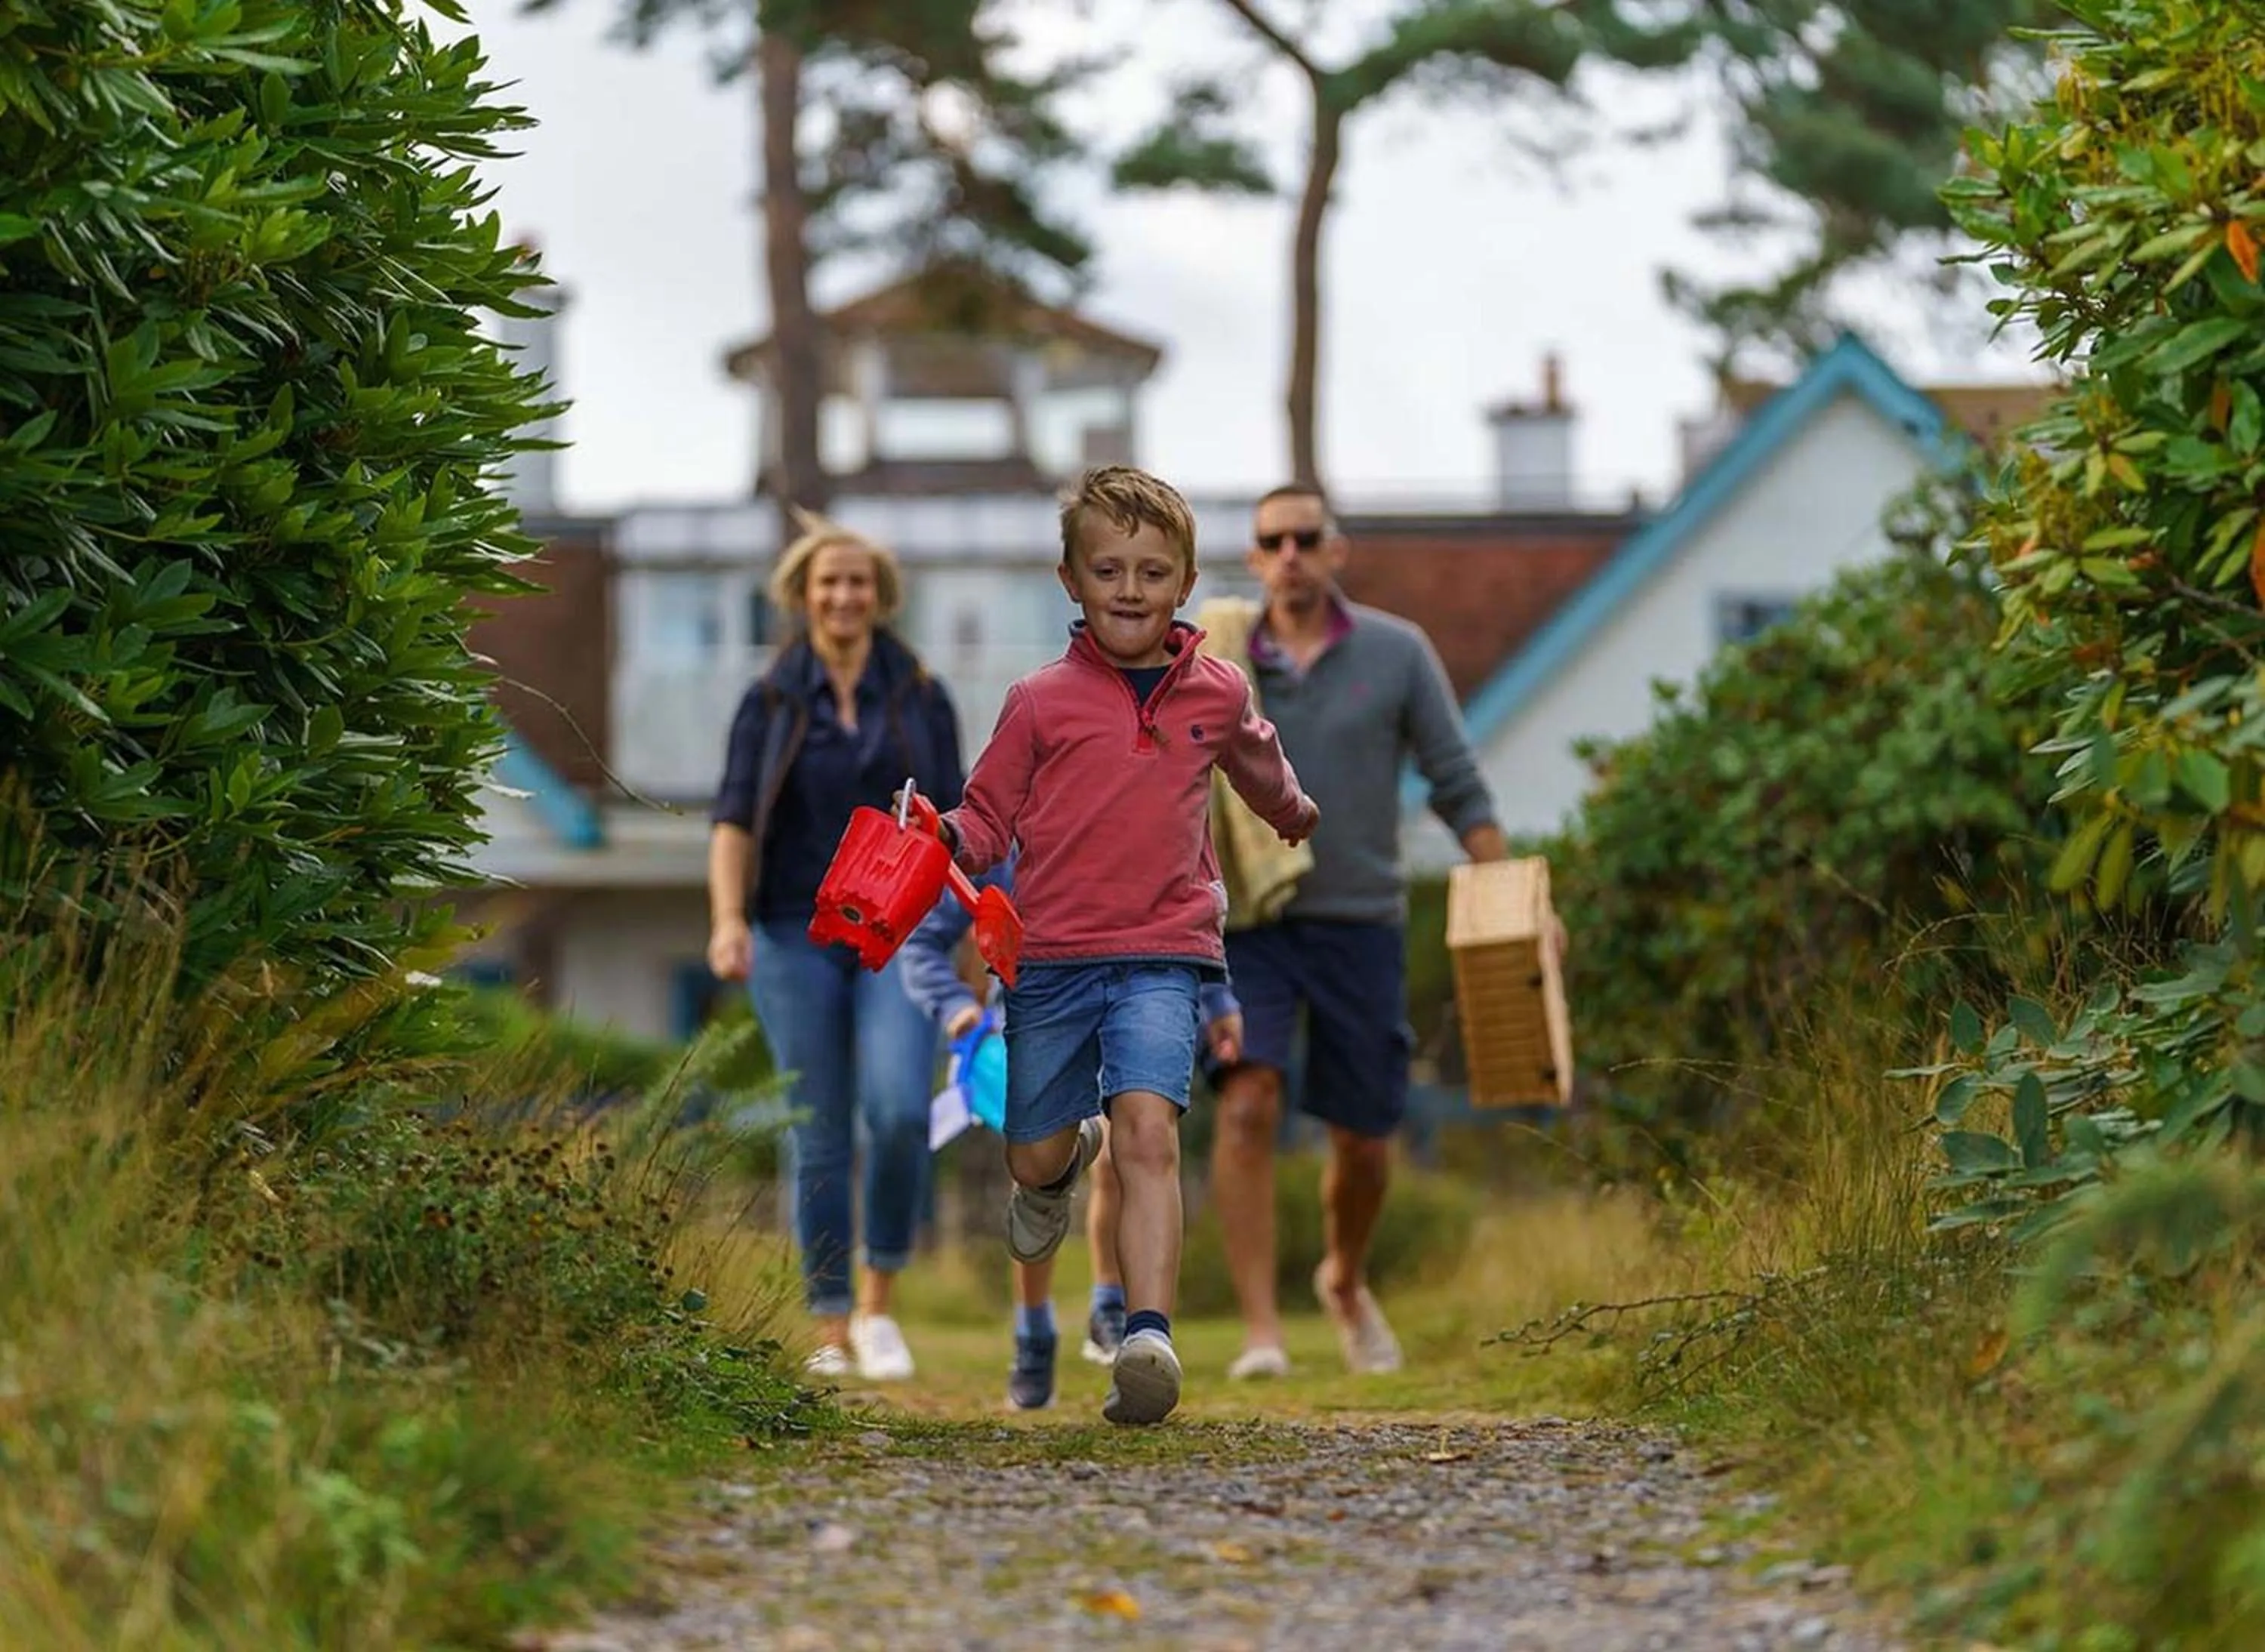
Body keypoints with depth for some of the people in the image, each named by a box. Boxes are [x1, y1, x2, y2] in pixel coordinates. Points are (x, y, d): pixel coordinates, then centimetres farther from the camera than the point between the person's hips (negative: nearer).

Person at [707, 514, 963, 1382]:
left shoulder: (920, 698, 8)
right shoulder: (771, 702, 5)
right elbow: (733, 821, -1)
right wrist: (727, 919, -16)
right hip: (798, 934, 0)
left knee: (899, 1110, -20)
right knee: (819, 1139, 0)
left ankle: (878, 1301, -3)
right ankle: (832, 1332, 7)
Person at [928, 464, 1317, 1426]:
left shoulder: (1216, 695, 6)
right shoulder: (1041, 702, 0)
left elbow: (1254, 760, 29)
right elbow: (993, 816, 4)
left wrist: (1294, 811, 49)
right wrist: (945, 834, -18)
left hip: (1162, 955, -1)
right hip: (1051, 956, 1)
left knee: (1148, 1131, -21)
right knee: (1034, 1160, 9)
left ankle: (1148, 1338, -31)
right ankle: (1068, 1159, 49)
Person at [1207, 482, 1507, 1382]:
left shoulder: (1396, 653, 1)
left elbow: (1458, 786, 2)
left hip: (1361, 926, 1)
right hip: (1249, 925, -1)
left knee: (1363, 1139, 8)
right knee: (1248, 1105, -20)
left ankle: (1345, 1280, 39)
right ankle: (1259, 1330, -19)